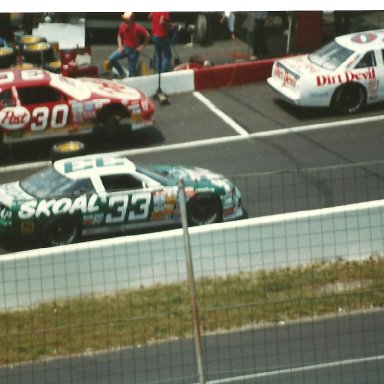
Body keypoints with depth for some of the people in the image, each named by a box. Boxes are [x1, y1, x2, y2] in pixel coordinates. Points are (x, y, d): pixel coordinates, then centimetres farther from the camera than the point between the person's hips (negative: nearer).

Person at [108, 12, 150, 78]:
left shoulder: (137, 28, -19)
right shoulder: (122, 26, -6)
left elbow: (147, 35, -11)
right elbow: (119, 35, 13)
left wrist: (142, 46, -8)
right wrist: (120, 46, 0)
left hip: (134, 50, -4)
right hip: (125, 48, 4)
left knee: (132, 71, 0)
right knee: (111, 59, -11)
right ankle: (122, 73, 6)